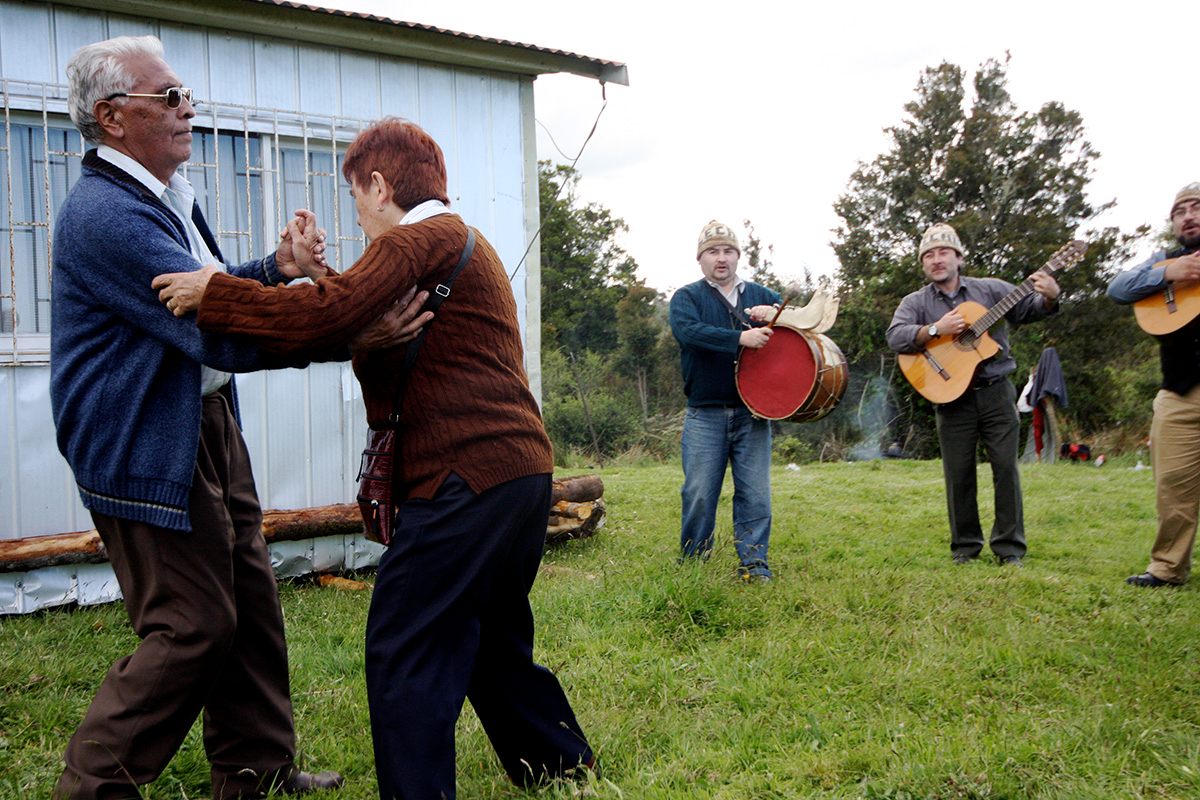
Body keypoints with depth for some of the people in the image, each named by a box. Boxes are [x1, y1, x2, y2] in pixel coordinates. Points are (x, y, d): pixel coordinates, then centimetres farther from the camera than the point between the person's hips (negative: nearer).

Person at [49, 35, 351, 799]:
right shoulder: (105, 214, -21)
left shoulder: (166, 196, 12)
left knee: (251, 600, 15)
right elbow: (220, 332, -27)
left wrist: (274, 270, 4)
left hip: (208, 424, 10)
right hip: (148, 446, -10)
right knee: (192, 624, -3)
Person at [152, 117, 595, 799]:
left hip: (469, 475, -10)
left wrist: (212, 293, -10)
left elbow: (325, 317, -20)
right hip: (523, 469, 11)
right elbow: (361, 320, 22)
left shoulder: (418, 238, -7)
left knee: (404, 654, -2)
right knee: (494, 641, 23)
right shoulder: (465, 242, 24)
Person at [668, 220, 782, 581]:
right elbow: (687, 330, -17)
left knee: (755, 493, 2)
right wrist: (740, 338, -27)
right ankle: (691, 564, 16)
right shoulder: (686, 296, 4)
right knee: (699, 494, 1)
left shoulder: (761, 295, 16)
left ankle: (753, 564, 13)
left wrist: (776, 315, -9)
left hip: (753, 412, 3)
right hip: (705, 414, -2)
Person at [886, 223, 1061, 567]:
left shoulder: (991, 289, 7)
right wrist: (937, 329, -24)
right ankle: (965, 546, 18)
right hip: (952, 397, -1)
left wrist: (1049, 297, -12)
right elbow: (895, 336, -13)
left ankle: (1009, 546, 11)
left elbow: (1029, 309, 9)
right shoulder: (915, 303, 3)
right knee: (958, 474, 4)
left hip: (996, 393, 1)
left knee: (1006, 467, 1)